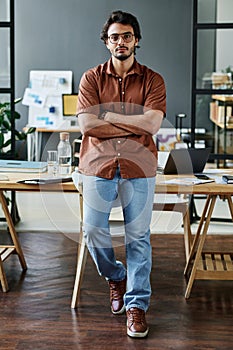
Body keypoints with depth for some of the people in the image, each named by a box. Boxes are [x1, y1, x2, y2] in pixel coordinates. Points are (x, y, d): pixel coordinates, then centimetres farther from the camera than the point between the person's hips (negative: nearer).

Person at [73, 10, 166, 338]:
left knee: (138, 236, 1)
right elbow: (87, 124, -8)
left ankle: (136, 304, 12)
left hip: (138, 167, -1)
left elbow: (152, 123, -11)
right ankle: (116, 277, 29)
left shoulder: (152, 80, 4)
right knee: (93, 230, -1)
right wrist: (134, 123, -8)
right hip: (98, 164, 1)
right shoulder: (91, 78, 5)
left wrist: (108, 114, -8)